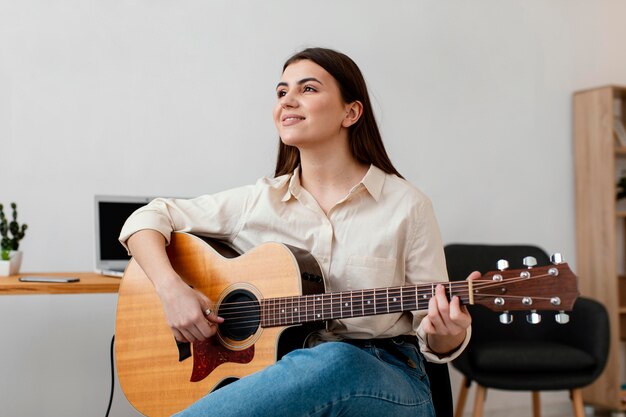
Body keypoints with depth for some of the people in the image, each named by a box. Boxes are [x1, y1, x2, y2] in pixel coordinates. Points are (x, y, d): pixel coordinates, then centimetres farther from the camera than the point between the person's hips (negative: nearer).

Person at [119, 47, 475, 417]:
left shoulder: (406, 206, -3)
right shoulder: (257, 202, 4)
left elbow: (434, 342, 2)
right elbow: (147, 218, 9)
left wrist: (446, 333, -22)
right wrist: (172, 289, -8)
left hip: (387, 384, -1)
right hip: (285, 376, 1)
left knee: (335, 362, -37)